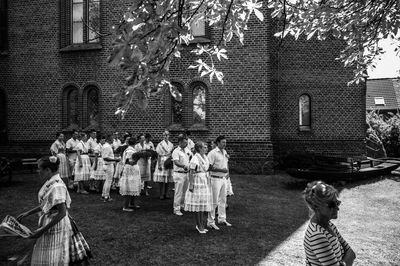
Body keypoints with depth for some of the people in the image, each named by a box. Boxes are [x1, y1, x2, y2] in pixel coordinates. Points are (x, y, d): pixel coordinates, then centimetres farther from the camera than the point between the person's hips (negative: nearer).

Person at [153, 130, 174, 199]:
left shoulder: (171, 144, 10)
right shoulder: (160, 144, -3)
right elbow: (158, 155, -5)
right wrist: (159, 164, -11)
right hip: (162, 162, -4)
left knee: (167, 179, 5)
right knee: (161, 180, -5)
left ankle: (165, 194, 14)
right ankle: (161, 194, 3)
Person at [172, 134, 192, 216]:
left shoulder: (187, 150, 8)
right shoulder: (176, 151, -15)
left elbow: (192, 156, 23)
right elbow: (176, 162, -29)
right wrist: (183, 166, -45)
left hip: (186, 173, 7)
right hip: (179, 174, -7)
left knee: (185, 191, 19)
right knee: (178, 192, -2)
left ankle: (182, 205, 38)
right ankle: (176, 209, 9)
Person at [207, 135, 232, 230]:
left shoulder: (224, 152, 10)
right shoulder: (213, 153, -15)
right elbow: (209, 167, -19)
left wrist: (227, 171, 6)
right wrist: (221, 170, -21)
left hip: (223, 179, 8)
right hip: (215, 179, -8)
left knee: (223, 200, 17)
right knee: (214, 201, -2)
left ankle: (222, 219, 31)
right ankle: (210, 222, 9)